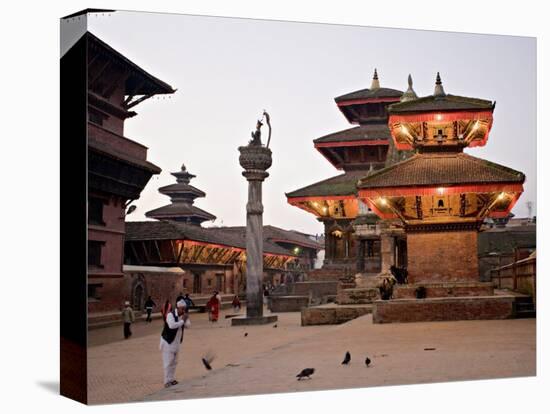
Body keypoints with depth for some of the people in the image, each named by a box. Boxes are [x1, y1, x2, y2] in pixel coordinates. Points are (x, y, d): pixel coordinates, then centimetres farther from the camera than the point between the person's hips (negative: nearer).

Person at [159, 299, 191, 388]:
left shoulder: (183, 316, 2)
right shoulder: (170, 315, -20)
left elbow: (188, 325, -1)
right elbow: (171, 325, -35)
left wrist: (186, 318, -17)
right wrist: (182, 321, -28)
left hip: (176, 343, 7)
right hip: (168, 342, -7)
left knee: (174, 362, 14)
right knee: (168, 362, -5)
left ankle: (172, 379, 24)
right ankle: (167, 381, 0)